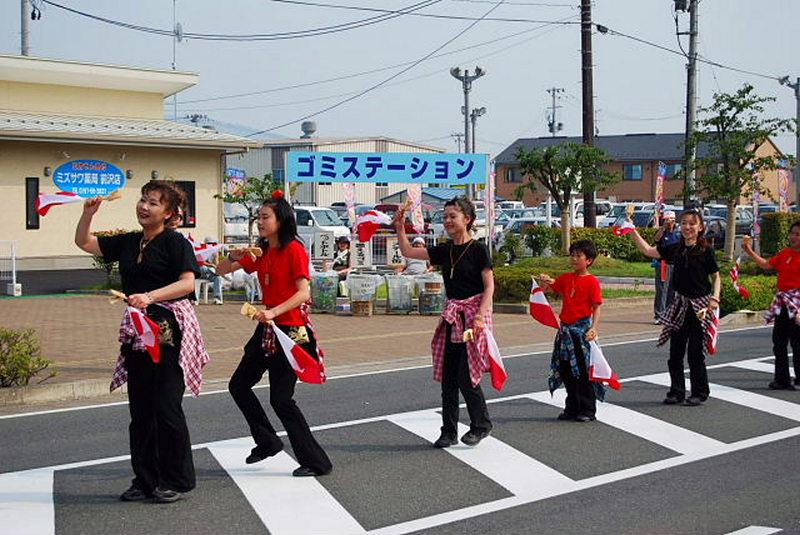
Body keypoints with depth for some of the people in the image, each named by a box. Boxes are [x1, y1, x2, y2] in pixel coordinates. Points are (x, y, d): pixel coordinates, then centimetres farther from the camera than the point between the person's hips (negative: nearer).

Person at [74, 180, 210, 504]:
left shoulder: (174, 242, -6)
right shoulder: (128, 242, 14)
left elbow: (188, 282, -17)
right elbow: (84, 242, 22)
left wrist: (150, 296, -28)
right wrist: (89, 212, 6)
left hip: (169, 329, -7)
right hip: (137, 330, 7)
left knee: (166, 405, -6)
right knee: (140, 407, 9)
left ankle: (177, 481, 6)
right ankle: (146, 480, 18)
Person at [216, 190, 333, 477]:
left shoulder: (294, 249, -12)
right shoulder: (260, 252, 11)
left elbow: (304, 293, -20)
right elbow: (221, 271, 16)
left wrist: (274, 311, -32)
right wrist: (233, 258, -5)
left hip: (290, 330, -9)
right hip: (267, 329, 9)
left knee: (281, 398, -9)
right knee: (239, 385, 13)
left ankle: (316, 461, 1)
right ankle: (268, 442, 29)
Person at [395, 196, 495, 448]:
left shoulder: (478, 249, -6)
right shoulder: (444, 251, 10)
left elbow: (489, 286, -8)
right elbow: (408, 251, 16)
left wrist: (480, 315, -19)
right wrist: (400, 227, 3)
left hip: (473, 314, -6)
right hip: (452, 315, 6)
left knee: (466, 375, -8)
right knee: (448, 377, 5)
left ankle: (481, 425, 11)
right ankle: (449, 431, 13)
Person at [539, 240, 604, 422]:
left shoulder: (592, 281, -8)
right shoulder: (566, 278, 10)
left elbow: (597, 307, -11)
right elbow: (546, 289, 15)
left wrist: (594, 328, -23)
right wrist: (544, 282, -7)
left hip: (583, 329, -6)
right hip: (565, 329, 6)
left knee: (583, 371, -1)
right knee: (566, 371, 11)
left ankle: (588, 410, 9)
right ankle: (572, 408, 22)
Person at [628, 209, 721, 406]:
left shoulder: (705, 250, -6)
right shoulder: (675, 249, 6)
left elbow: (715, 276, -1)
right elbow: (648, 250, 7)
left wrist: (714, 298, -13)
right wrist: (633, 231, -1)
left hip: (699, 306, -5)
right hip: (680, 304, 5)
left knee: (695, 353, 0)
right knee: (675, 352, 7)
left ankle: (699, 393, 14)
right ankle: (677, 392, 17)